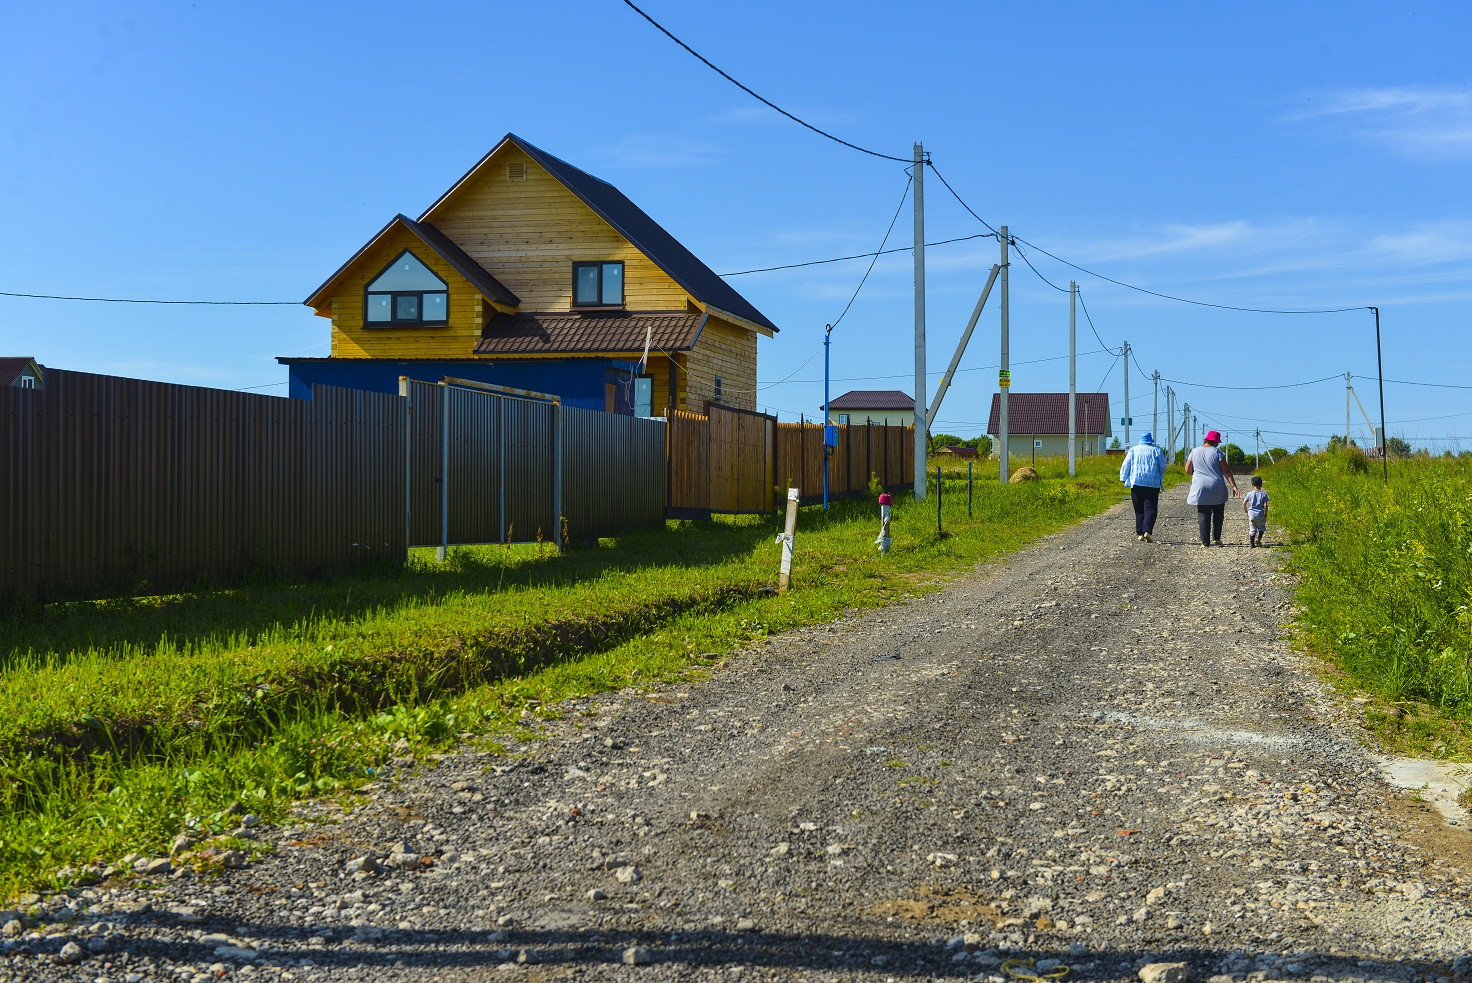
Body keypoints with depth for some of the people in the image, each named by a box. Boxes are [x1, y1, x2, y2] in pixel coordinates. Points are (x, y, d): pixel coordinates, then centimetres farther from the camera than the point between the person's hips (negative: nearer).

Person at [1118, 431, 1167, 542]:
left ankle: (1140, 534, 3)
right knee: (1150, 509, -3)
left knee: (1139, 510, 7)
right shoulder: (1157, 451, 6)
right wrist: (1160, 478, 25)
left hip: (1136, 483, 2)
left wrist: (1124, 478, 8)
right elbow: (1163, 467, 8)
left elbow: (1126, 465, 3)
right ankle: (1147, 531, -19)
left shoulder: (1133, 450, 9)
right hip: (1153, 484, -1)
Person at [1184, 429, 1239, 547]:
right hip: (1217, 489, -1)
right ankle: (1216, 538, 12)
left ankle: (1205, 542, -3)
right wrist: (1234, 486, -8)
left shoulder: (1194, 452, 4)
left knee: (1203, 515, 1)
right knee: (1218, 513, 16)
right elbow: (1226, 471, -8)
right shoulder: (1217, 452, -4)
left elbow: (1188, 470, 10)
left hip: (1200, 488, 1)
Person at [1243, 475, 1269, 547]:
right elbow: (1265, 505, -6)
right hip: (1260, 515, -1)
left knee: (1252, 529, 8)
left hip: (1251, 514, 1)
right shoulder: (1263, 494, -2)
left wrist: (1246, 511, 18)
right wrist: (1266, 514, 5)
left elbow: (1244, 503, 3)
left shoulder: (1249, 494, 2)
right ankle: (1258, 539, -3)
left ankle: (1252, 543, 3)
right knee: (1261, 527, 17)